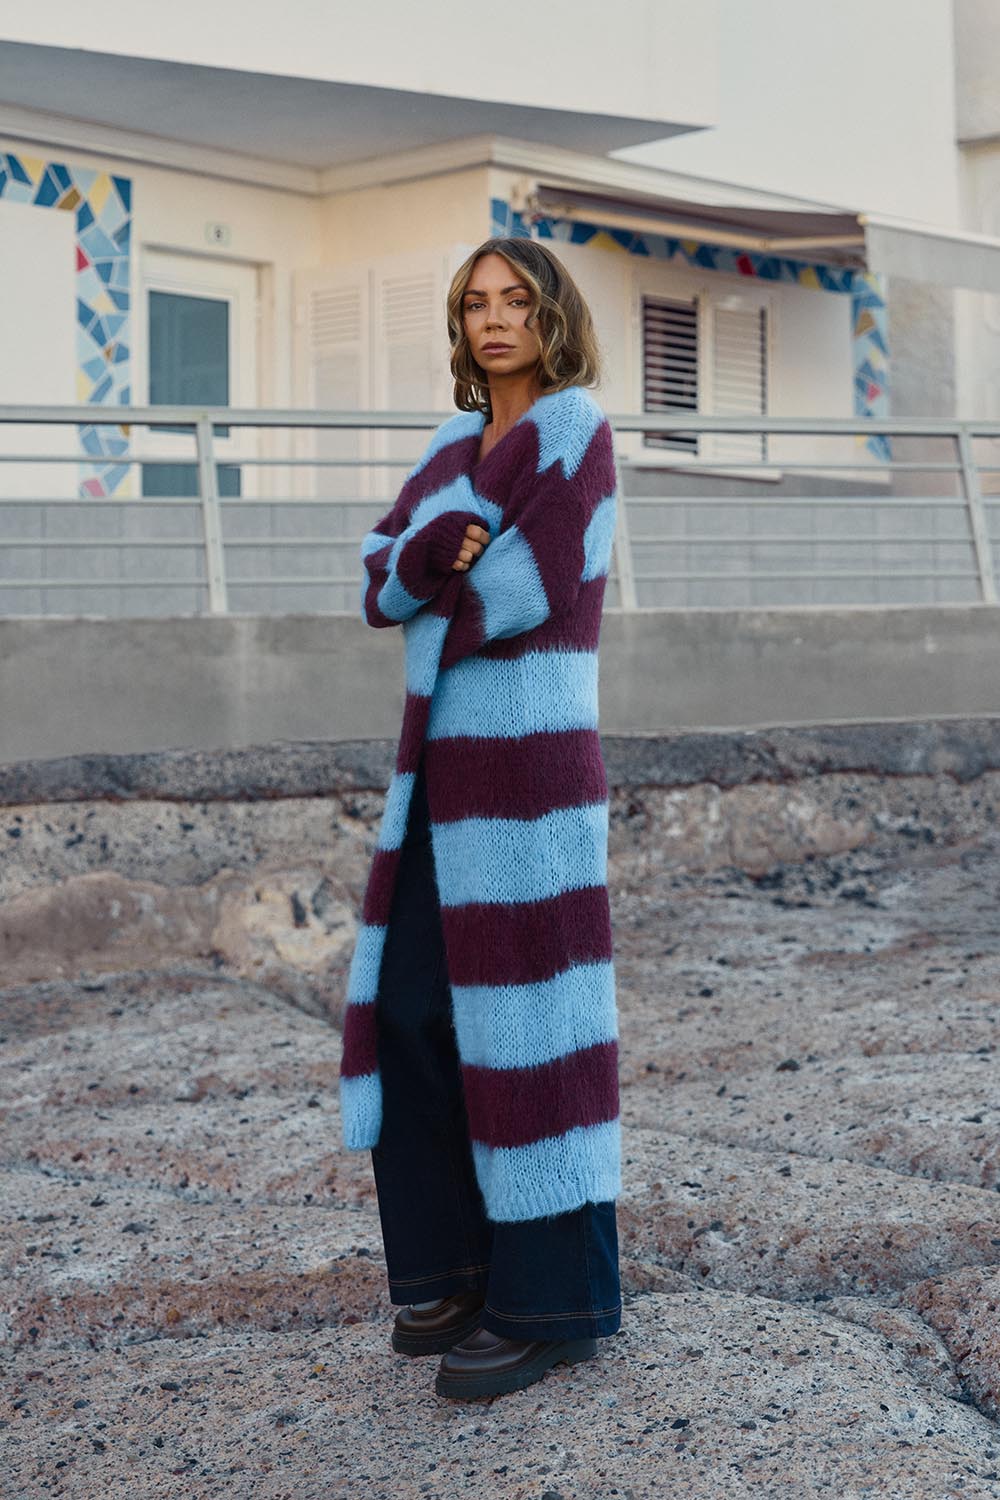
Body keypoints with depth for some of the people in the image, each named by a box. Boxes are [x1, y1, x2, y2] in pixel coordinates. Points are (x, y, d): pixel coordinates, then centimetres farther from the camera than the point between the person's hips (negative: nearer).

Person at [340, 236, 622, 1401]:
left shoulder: (578, 428, -7)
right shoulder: (458, 444, 16)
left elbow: (535, 587, -18)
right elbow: (380, 582, 5)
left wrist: (429, 594, -1)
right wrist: (435, 559, -16)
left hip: (526, 757, -8)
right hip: (445, 759, 8)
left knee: (522, 1021, -5)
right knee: (415, 1011, 9)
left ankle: (553, 1297, 5)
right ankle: (463, 1256, 22)